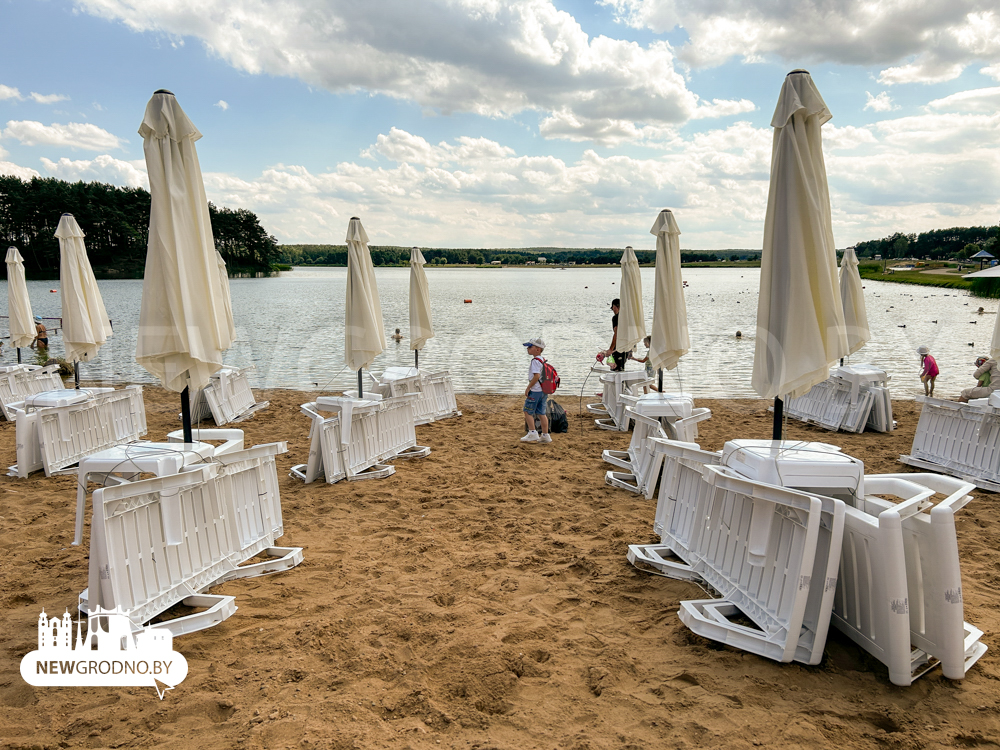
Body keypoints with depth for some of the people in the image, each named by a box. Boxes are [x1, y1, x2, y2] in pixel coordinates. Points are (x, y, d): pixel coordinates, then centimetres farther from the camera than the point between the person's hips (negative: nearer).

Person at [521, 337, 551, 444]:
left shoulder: (535, 361, -15)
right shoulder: (543, 360, 13)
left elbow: (536, 376, -24)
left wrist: (528, 388, -17)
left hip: (535, 391, -9)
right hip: (544, 391, 9)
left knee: (527, 411, 0)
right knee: (542, 413, 12)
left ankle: (532, 433, -2)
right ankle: (545, 435, 14)